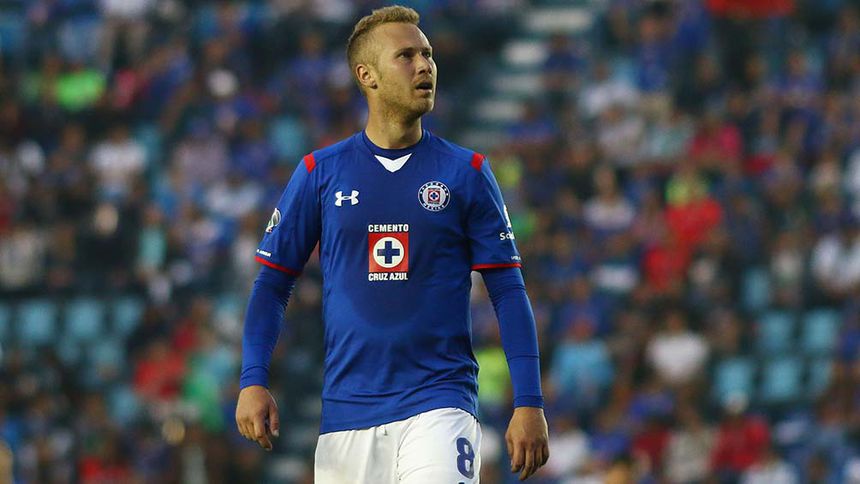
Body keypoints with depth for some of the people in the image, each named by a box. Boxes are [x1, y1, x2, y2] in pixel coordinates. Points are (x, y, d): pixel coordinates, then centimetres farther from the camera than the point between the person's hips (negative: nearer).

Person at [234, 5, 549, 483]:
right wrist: (253, 381, -4)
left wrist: (529, 404, -4)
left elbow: (508, 291, 4)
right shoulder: (321, 172, 6)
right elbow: (274, 283, 9)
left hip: (440, 403, -1)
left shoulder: (466, 172, 5)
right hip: (347, 412, 1)